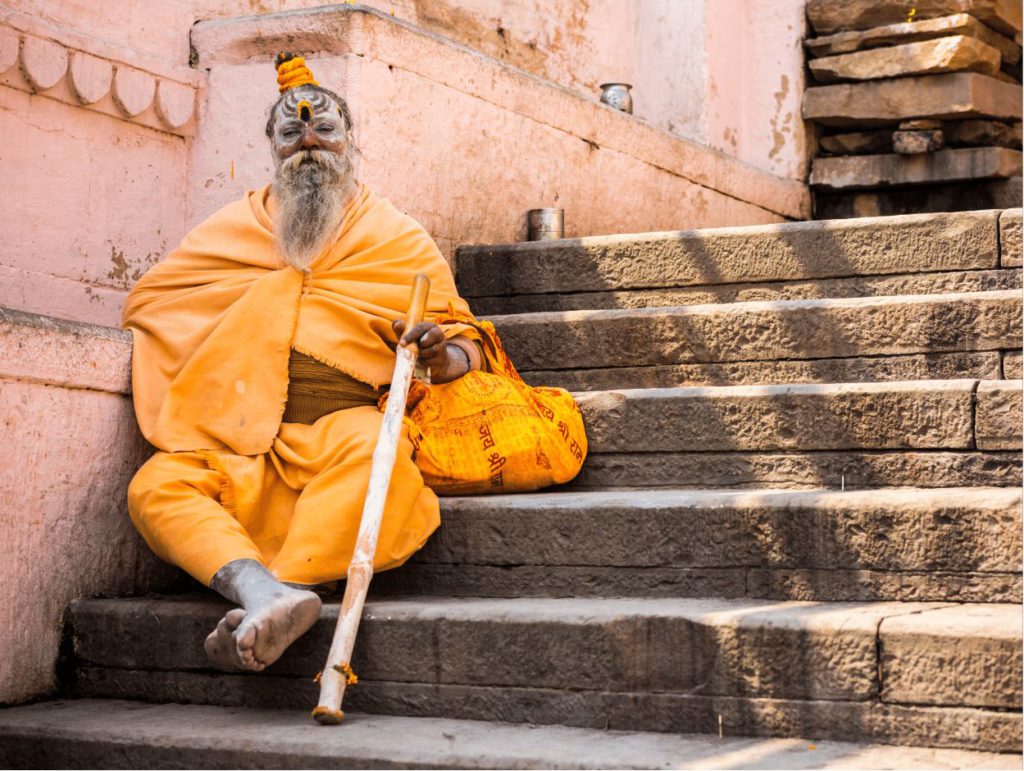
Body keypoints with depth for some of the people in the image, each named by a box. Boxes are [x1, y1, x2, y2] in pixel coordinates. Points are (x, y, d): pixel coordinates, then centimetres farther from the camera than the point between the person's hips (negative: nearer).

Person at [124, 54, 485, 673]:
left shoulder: (397, 237, 13)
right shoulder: (235, 227, 19)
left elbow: (465, 348, 11)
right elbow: (148, 301, 24)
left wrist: (442, 354, -15)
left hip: (344, 421, -2)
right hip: (238, 439, 2)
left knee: (372, 448, -37)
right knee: (155, 487, -26)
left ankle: (273, 592, -42)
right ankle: (264, 593, -48)